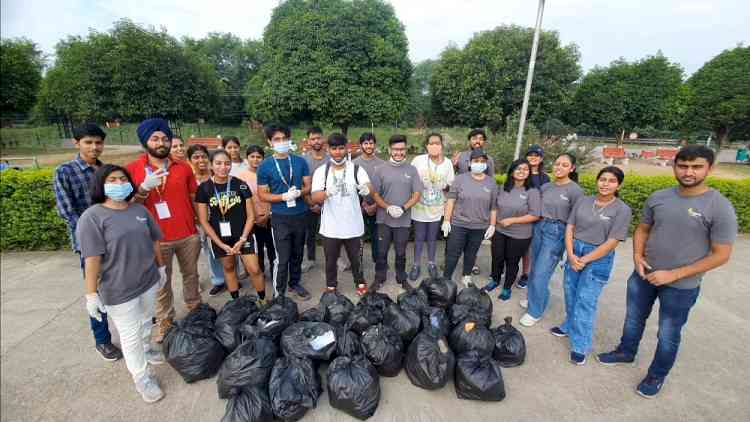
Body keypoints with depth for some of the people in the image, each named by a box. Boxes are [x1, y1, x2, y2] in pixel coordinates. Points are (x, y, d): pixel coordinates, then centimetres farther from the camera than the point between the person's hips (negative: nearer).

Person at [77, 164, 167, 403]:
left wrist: (161, 267, 14)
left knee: (145, 321, 25)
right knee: (130, 335, 8)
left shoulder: (140, 210, 3)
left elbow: (154, 241, 10)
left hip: (149, 280, 5)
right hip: (118, 289, -5)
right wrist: (91, 293, -16)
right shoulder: (92, 217, -15)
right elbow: (92, 258, -17)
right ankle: (142, 378, 23)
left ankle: (146, 350, 50)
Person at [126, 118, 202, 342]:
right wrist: (144, 188, -20)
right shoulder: (132, 169, -3)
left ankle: (195, 309, 35)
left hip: (189, 235, 2)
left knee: (191, 274, 17)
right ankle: (164, 321, 25)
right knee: (161, 282, 10)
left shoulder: (184, 167, 3)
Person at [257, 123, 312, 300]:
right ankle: (278, 294, 13)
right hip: (280, 218, -3)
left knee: (297, 255, 16)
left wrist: (299, 192, -17)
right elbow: (262, 194, -4)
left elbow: (309, 186, 5)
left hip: (300, 215, 3)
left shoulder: (300, 161, 2)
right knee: (282, 259, -2)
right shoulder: (265, 166, -5)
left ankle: (294, 284, 35)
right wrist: (284, 196, -18)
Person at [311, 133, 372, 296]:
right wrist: (327, 192, -39)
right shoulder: (321, 171, -5)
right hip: (330, 227, 1)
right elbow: (315, 198, -16)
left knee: (355, 258, 19)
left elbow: (369, 187, -22)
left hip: (353, 226, 0)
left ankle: (360, 282, 42)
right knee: (331, 260, 17)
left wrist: (366, 189, -47)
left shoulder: (356, 169, -6)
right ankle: (331, 286, 39)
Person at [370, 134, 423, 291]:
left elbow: (417, 194, -1)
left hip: (404, 220, 0)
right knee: (381, 252, 10)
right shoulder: (381, 169, -2)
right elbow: (375, 194, -1)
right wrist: (388, 208, -15)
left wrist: (403, 208, -15)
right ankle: (379, 278, 27)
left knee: (401, 252, 13)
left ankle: (402, 279, 31)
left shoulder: (412, 170, 0)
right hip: (384, 219, 0)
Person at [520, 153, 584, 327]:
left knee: (541, 273, -5)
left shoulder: (575, 190, -9)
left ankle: (535, 311, 11)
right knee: (535, 269, 14)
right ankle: (533, 299, 34)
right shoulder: (545, 187, 6)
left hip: (557, 232, -6)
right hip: (539, 227, 6)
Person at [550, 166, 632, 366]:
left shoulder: (622, 210, -9)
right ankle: (569, 326, 37)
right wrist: (571, 255, -9)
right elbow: (569, 228, 3)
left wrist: (584, 260, -14)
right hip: (574, 252, 4)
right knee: (570, 294, 14)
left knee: (585, 301, 0)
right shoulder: (583, 201, 2)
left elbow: (611, 243, -13)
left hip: (598, 258, -4)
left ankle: (580, 346, 13)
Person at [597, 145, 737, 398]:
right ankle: (626, 352, 46)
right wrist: (637, 256, -7)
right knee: (633, 318, 22)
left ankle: (657, 375, 38)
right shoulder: (658, 197, -4)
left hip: (681, 286, -3)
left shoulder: (720, 208, -16)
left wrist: (674, 275, -19)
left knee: (668, 335, 15)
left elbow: (721, 255, -14)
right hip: (644, 275, 4)